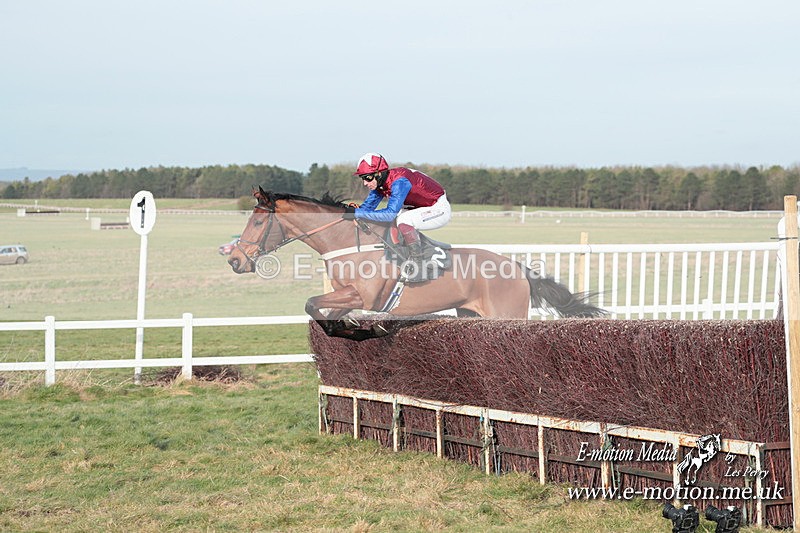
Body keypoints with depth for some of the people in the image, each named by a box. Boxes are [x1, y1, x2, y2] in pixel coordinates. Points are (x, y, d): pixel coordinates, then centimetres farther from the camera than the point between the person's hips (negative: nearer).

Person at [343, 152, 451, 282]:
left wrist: (357, 213, -36)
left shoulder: (399, 182, -30)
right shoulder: (379, 183, -4)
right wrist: (350, 210, -17)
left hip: (440, 210, -9)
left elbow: (390, 213, -36)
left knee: (403, 220, -31)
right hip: (423, 208, 9)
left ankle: (419, 268, -24)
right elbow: (368, 206, 3)